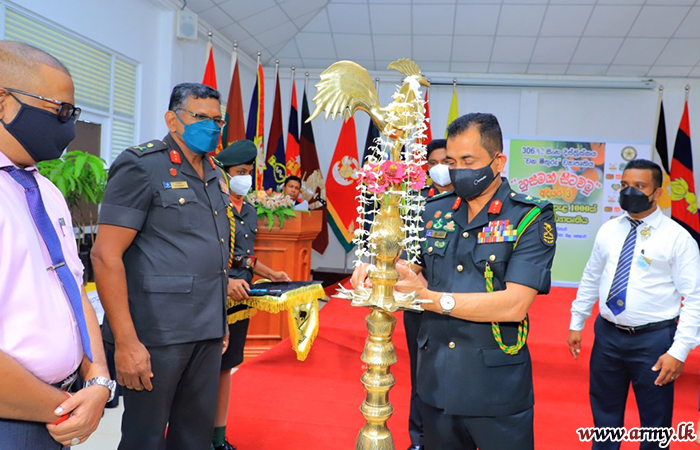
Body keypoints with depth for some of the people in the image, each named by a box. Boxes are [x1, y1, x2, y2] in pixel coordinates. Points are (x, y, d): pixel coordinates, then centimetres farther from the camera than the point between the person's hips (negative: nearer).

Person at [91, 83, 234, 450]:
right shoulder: (141, 166, -7)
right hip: (157, 334, -6)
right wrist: (125, 341, -18)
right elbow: (106, 255, -14)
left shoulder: (215, 176, 14)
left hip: (208, 332, 7)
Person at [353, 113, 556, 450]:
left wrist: (430, 297, -23)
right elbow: (418, 273, 8)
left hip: (496, 388, -4)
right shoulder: (435, 212, 4)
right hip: (435, 380, 4)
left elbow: (514, 304, -19)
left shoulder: (532, 219, -10)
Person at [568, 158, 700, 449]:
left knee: (655, 424, 14)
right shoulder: (608, 231, 4)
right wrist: (576, 324, 11)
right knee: (604, 415, 18)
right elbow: (590, 280, 11)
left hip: (653, 339, -3)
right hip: (607, 334, 4)